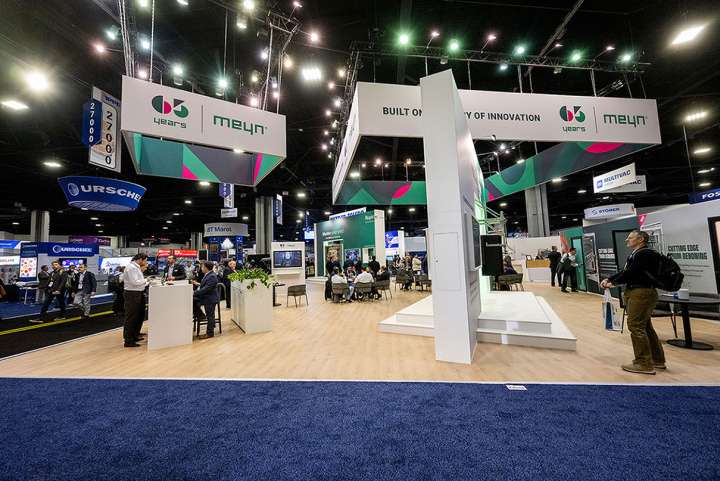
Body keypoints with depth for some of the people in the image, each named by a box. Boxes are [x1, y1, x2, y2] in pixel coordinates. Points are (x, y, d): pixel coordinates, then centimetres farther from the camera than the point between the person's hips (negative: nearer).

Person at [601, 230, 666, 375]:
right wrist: (609, 279, 3)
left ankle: (644, 364, 1)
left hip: (642, 293, -10)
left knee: (635, 326, -6)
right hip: (636, 292, 10)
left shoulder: (644, 254, -15)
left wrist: (614, 283, -5)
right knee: (645, 327, 17)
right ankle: (657, 360, 29)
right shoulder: (637, 254, 16)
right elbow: (624, 271, 15)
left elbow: (630, 273, -18)